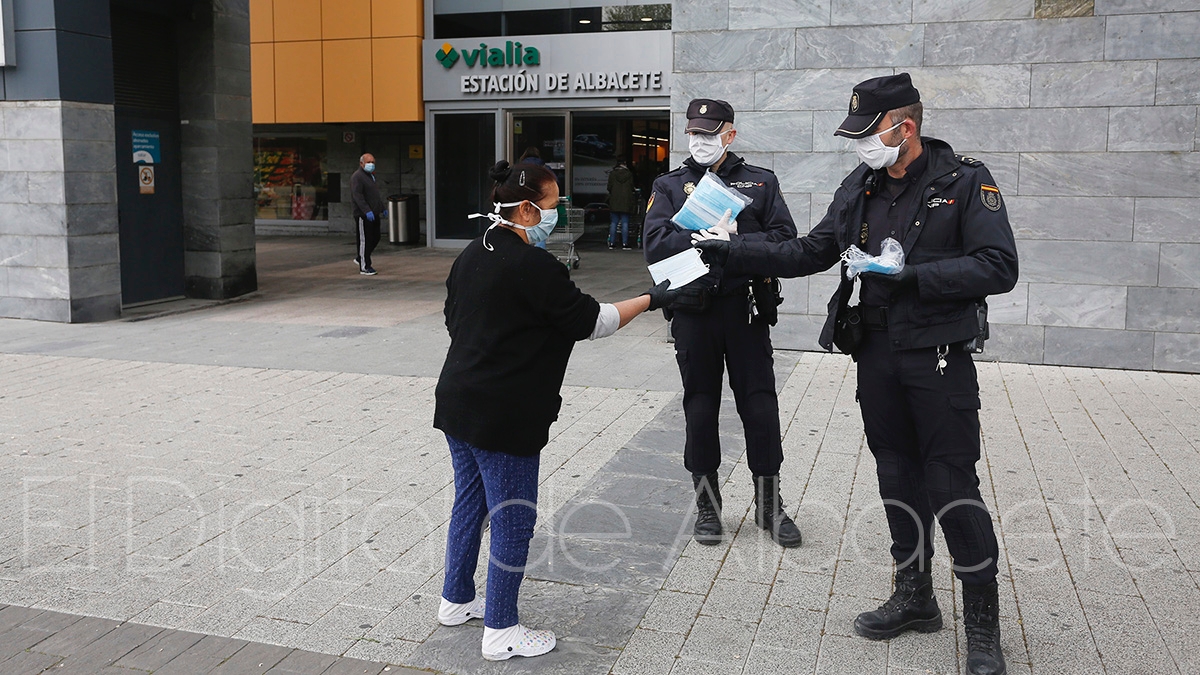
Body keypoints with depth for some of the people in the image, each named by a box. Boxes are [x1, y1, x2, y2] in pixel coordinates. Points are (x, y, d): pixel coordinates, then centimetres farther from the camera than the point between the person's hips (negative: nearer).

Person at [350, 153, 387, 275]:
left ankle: (359, 258, 28)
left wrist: (383, 208, 25)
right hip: (363, 214, -9)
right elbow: (357, 196, -21)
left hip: (374, 214, 9)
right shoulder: (357, 177, -11)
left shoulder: (371, 176, 20)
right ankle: (364, 267, 2)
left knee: (375, 238, 11)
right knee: (364, 240, -4)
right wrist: (367, 211, -28)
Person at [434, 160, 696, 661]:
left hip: (458, 403, 9)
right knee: (512, 517, 2)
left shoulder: (472, 256, 9)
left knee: (469, 500, 21)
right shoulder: (533, 267, -19)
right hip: (503, 417, -9)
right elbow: (590, 322, -13)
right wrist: (651, 299, -3)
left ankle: (456, 600, 35)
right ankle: (501, 632, 13)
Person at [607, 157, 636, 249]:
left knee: (613, 223, 5)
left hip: (614, 202, 1)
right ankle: (624, 243, -1)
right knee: (625, 223, 2)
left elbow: (609, 187, 0)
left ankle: (612, 243, 5)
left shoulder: (612, 173, -2)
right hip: (626, 202, -1)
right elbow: (632, 187, 1)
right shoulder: (629, 174, -2)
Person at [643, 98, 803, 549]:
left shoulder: (760, 183, 9)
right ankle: (707, 504, 23)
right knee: (700, 409, 8)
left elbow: (785, 239, -4)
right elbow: (655, 243, -7)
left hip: (746, 308, 0)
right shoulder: (669, 186, 9)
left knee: (760, 406, 3)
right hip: (692, 312, 1)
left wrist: (734, 242, -16)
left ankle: (769, 504, 19)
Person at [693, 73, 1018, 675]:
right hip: (876, 355, 6)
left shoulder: (965, 183, -9)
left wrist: (915, 275, -23)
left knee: (953, 488, -3)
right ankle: (915, 598, 30)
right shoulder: (860, 187, 8)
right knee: (898, 479, 14)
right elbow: (808, 253, 12)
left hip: (939, 360, -5)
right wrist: (730, 253, 4)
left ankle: (983, 624, 12)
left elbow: (1000, 268, -15)